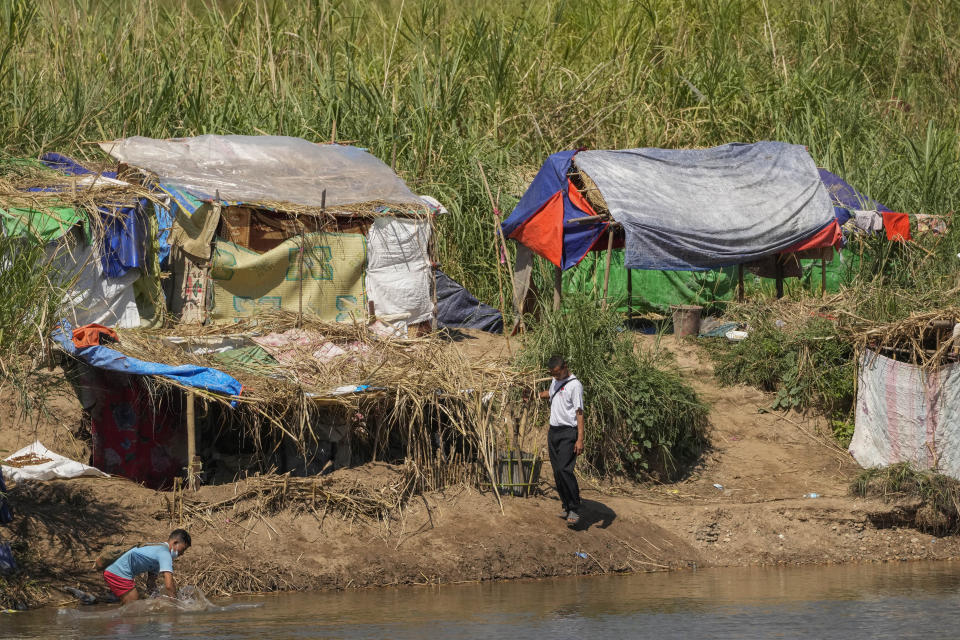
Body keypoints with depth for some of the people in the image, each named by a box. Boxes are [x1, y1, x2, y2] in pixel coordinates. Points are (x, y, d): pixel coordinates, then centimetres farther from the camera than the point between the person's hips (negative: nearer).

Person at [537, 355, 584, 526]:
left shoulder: (574, 385, -12)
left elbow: (579, 413, -16)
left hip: (568, 432, -9)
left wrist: (580, 439, -21)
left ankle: (575, 510, -15)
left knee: (564, 470, -18)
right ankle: (566, 506, 13)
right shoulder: (555, 381, 15)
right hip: (553, 431, 9)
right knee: (557, 471, 6)